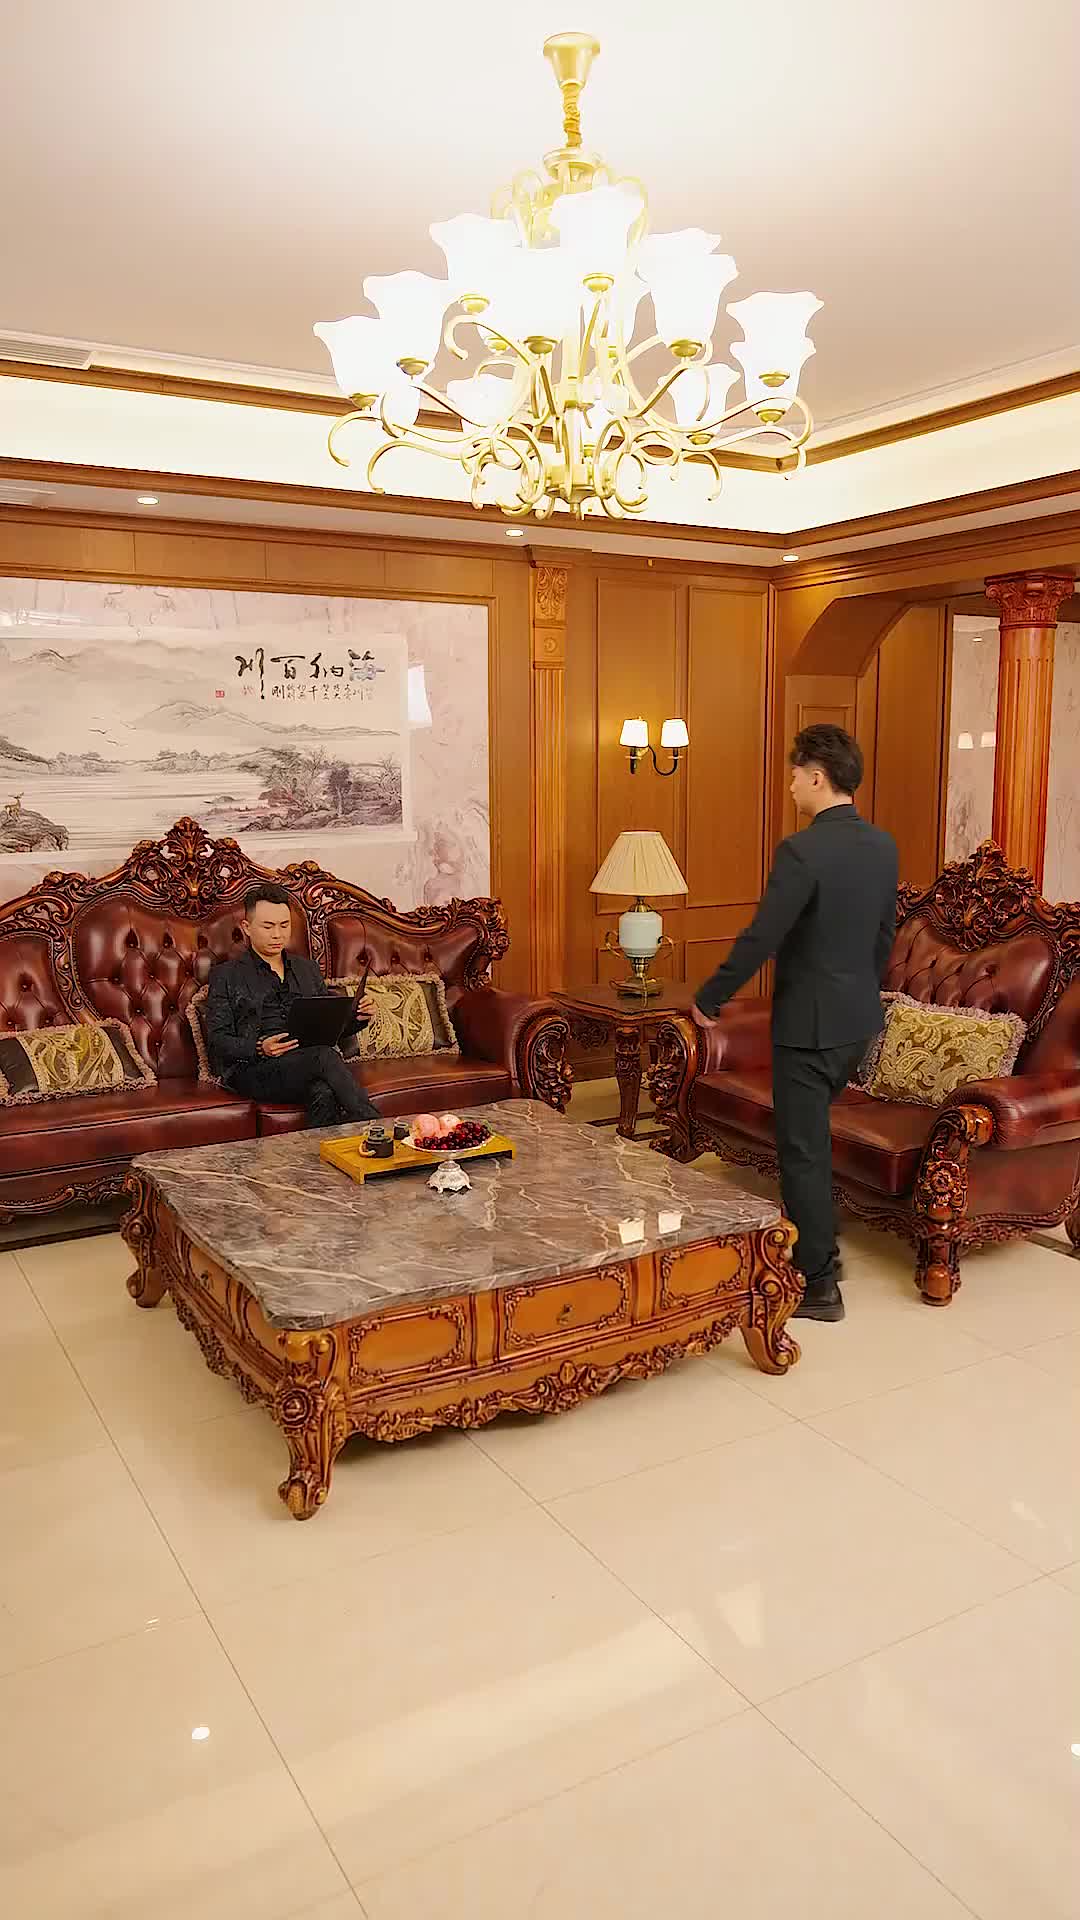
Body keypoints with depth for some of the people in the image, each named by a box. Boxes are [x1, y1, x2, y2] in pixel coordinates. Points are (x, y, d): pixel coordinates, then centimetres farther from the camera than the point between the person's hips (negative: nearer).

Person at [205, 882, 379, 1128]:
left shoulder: (307, 969, 27)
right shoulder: (226, 976, 12)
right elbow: (217, 1041, 3)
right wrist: (259, 1048, -16)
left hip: (308, 1065, 4)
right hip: (252, 1071, -4)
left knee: (324, 1094, -36)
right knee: (323, 1055, -34)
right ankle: (375, 1126, -38)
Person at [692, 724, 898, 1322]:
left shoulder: (801, 851, -21)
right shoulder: (883, 846, 5)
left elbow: (760, 939, -20)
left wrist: (707, 999, -7)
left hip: (809, 1023, -8)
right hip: (860, 1019, 8)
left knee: (803, 1150, 3)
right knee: (810, 1135, 24)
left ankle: (819, 1286, 12)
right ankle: (818, 1249, 36)